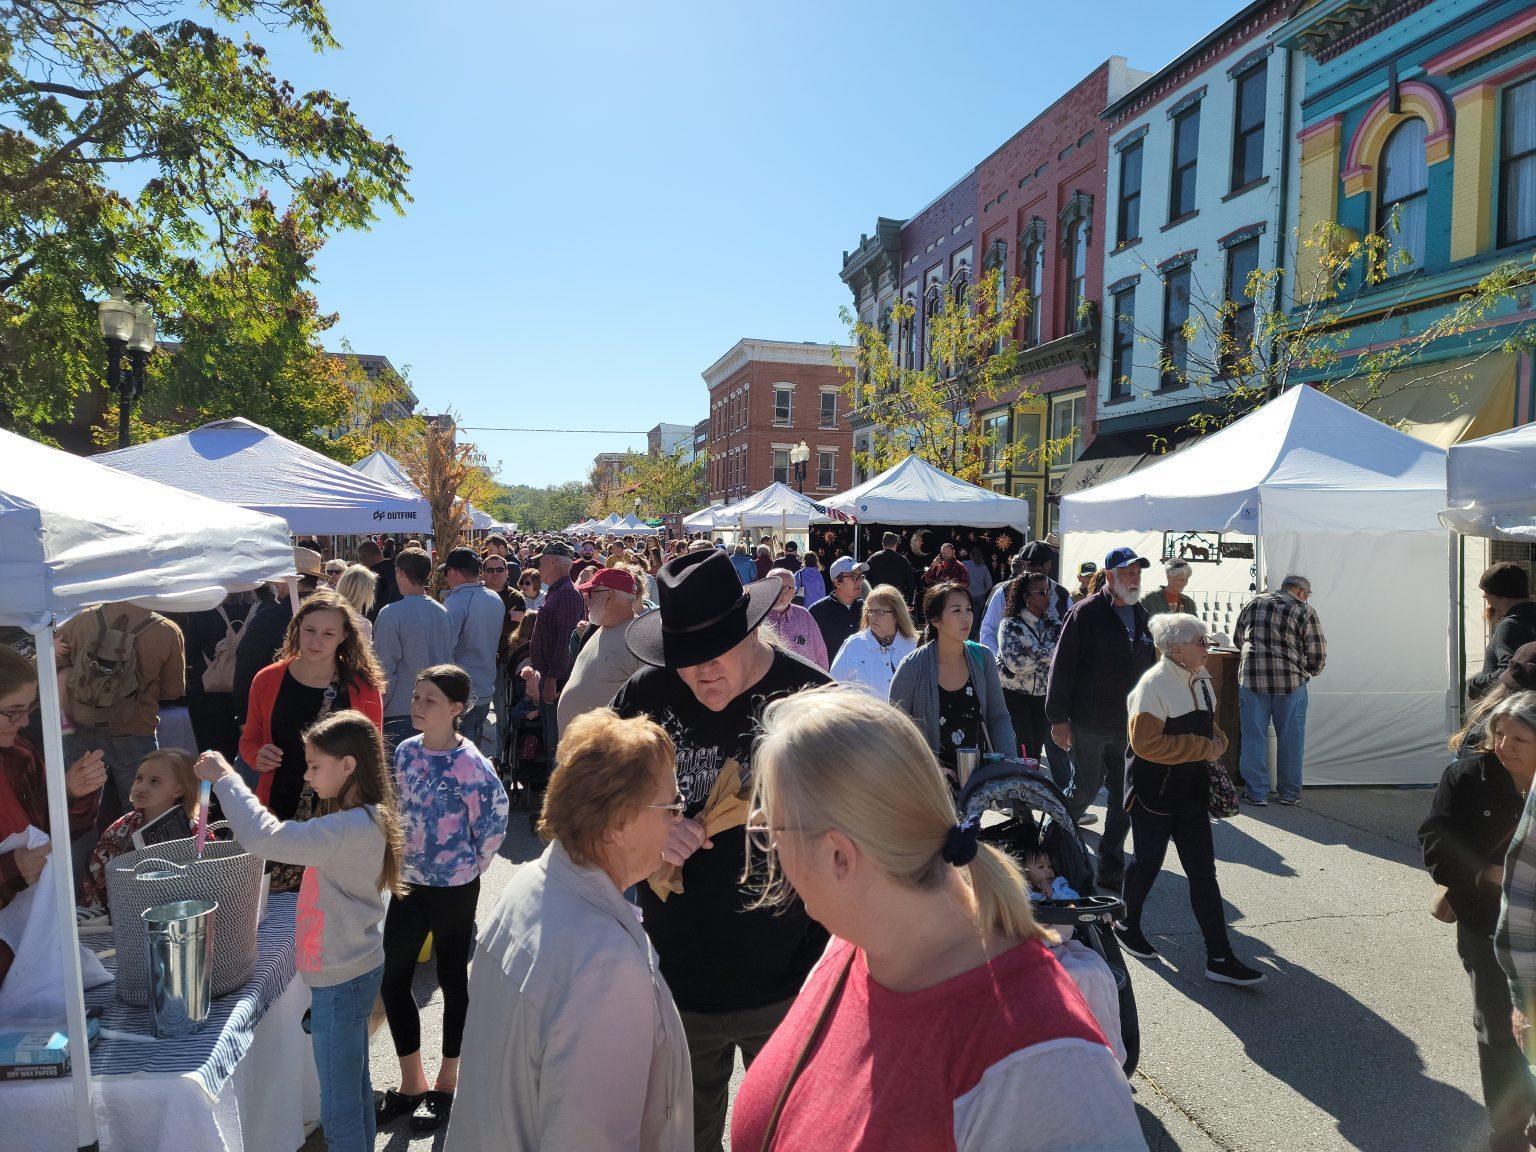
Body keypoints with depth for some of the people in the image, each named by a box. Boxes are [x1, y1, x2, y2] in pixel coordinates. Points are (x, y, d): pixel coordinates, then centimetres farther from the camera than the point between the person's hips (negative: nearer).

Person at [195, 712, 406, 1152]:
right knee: (356, 1087, 24)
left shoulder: (351, 828, -28)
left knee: (339, 1107, 6)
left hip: (341, 980, -10)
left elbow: (264, 837, -33)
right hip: (357, 969, 10)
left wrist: (224, 777, -25)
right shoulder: (366, 820, 4)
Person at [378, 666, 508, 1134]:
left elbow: (495, 822, -14)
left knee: (453, 981, 11)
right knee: (392, 980, 12)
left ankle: (446, 1084, 30)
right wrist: (402, 861, 11)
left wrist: (469, 867, -4)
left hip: (454, 889, -6)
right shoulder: (405, 752, -1)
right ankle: (412, 1083, 31)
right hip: (408, 884, 6)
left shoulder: (470, 765, -21)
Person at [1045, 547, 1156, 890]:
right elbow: (1062, 667, -11)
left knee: (1125, 797, 7)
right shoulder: (1086, 614, -9)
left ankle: (1111, 868, 18)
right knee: (1087, 787, 2)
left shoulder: (1141, 616, 12)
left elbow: (1150, 667, 20)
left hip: (1129, 726, 6)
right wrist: (1058, 717, -13)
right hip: (1089, 724, -6)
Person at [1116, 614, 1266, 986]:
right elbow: (1145, 743, -26)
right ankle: (1128, 925, 35)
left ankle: (1219, 958, 11)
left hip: (1192, 793, 7)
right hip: (1154, 793, -7)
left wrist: (1216, 741, 2)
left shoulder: (1201, 679, 7)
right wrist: (1203, 748, -22)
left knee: (1203, 873, 6)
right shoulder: (1154, 684, -19)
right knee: (1147, 862, 11)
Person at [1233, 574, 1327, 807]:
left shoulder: (1253, 604, 13)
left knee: (1254, 737, 8)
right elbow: (1317, 655, 1)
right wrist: (1309, 671, 21)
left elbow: (1237, 639, 21)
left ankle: (1256, 793, 13)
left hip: (1251, 677, 2)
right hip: (1290, 680, -2)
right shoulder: (1305, 611, 2)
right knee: (1290, 738, 11)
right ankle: (1289, 792, 21)